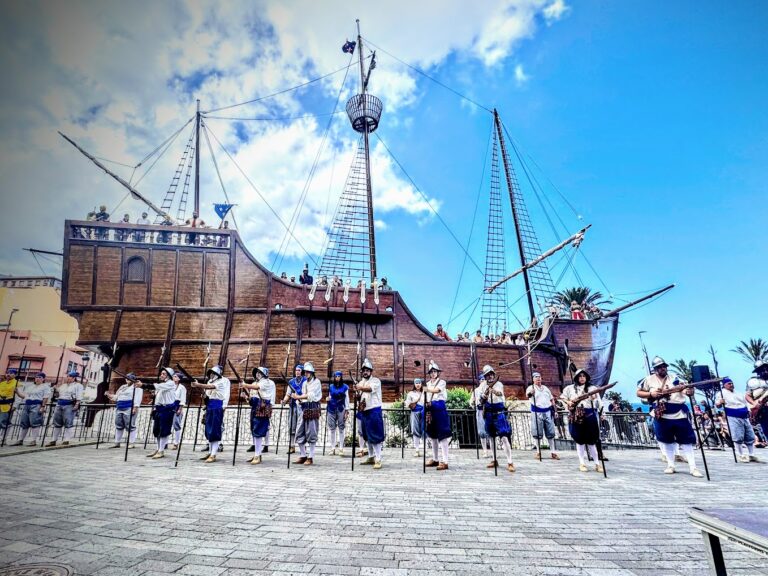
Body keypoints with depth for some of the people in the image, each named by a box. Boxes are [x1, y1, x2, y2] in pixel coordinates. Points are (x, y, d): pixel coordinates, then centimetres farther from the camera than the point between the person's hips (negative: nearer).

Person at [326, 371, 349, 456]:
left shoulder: (345, 387, 3)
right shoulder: (331, 387, 9)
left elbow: (347, 399, 3)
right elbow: (329, 397, 17)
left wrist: (346, 410, -1)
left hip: (341, 409, -2)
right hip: (332, 409, 2)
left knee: (341, 429, -1)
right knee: (332, 429, 5)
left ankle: (341, 448, 3)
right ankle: (333, 448, 12)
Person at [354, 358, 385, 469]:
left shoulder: (376, 381, -9)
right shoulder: (361, 383, 14)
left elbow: (370, 388, -30)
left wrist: (360, 388, -48)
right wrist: (359, 404, -1)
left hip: (374, 411, -7)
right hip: (364, 412, 7)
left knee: (375, 436, -8)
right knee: (367, 436, 14)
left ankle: (378, 460, -2)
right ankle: (371, 457, 26)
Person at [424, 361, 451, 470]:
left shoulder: (442, 382, -2)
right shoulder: (428, 384, 16)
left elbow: (437, 390, -24)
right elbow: (426, 396, 12)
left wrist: (428, 390, -41)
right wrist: (426, 403, -9)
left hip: (440, 409, -7)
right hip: (431, 409, 7)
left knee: (442, 436, -9)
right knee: (433, 435, 13)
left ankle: (444, 462, -8)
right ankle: (435, 459, 24)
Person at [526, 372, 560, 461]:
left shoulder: (545, 388, 16)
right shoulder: (531, 388, -3)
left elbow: (552, 399, 22)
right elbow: (527, 394, -26)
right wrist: (530, 393, -49)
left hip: (548, 412, 5)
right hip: (537, 413, -4)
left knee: (550, 433, 7)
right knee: (538, 434, 0)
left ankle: (552, 452, 16)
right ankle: (538, 452, 11)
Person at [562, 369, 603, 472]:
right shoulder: (570, 388, 9)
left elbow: (599, 403, 6)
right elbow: (562, 398, 15)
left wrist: (595, 400, -15)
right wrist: (568, 402, -3)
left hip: (590, 416, 0)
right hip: (576, 417, 0)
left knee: (591, 441, 2)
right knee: (580, 441, 6)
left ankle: (597, 463, 13)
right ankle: (582, 463, 15)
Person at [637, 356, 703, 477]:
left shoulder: (675, 378, 2)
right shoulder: (649, 380, 2)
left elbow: (687, 389, -5)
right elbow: (639, 393, 7)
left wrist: (689, 392, -28)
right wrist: (650, 394, -10)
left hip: (679, 414, 0)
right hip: (661, 415, 1)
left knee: (686, 441, 2)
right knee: (666, 441, 11)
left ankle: (693, 468, 11)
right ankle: (670, 465, 24)